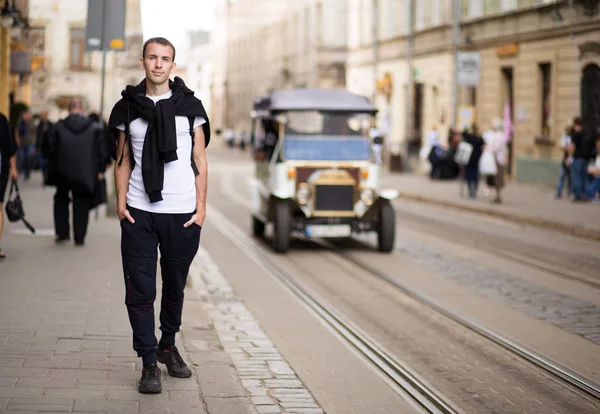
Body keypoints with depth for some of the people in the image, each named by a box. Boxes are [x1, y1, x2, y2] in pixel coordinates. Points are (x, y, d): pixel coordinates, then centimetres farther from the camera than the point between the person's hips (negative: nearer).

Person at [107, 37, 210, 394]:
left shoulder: (190, 106, 4)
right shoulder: (128, 107, 6)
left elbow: (200, 160, 5)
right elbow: (123, 160, 10)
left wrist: (201, 205, -2)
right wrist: (121, 199, -2)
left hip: (182, 213, 0)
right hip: (139, 213, 0)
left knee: (175, 286, 12)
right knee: (140, 290, -3)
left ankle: (168, 346, 32)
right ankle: (149, 363, 3)